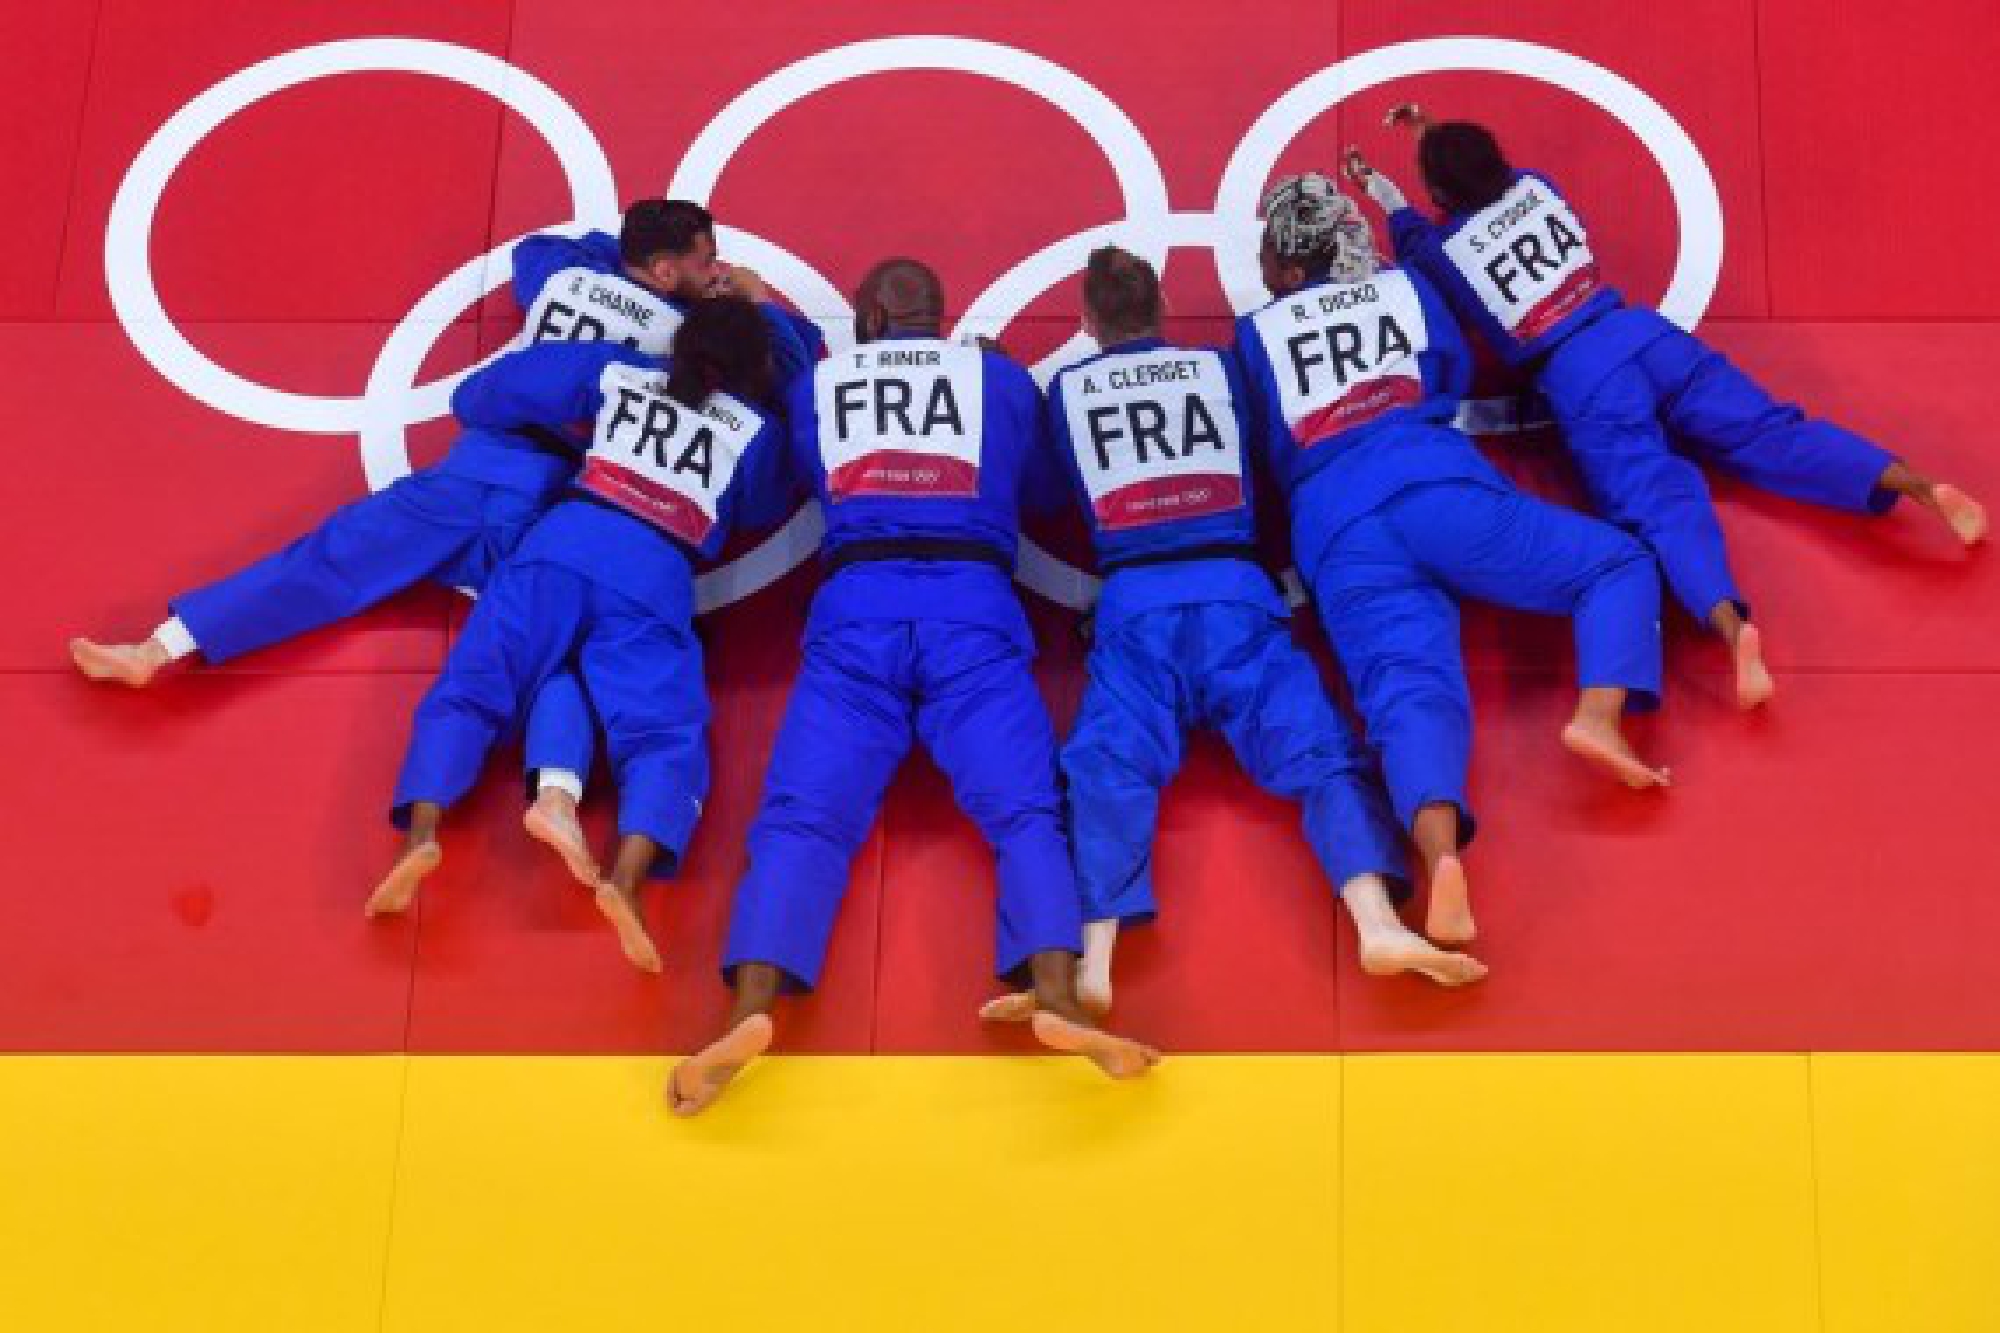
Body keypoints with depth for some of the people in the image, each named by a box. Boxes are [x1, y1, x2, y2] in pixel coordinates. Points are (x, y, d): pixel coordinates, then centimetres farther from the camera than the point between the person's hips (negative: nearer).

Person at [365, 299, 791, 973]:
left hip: (564, 543, 2)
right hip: (655, 578, -1)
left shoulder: (616, 370, 23)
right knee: (667, 737, -9)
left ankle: (422, 833, -29)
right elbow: (765, 509, 40)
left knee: (468, 688, -1)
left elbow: (474, 399, 23)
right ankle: (627, 878, -38)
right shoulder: (755, 430, 20)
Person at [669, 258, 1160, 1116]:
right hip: (973, 607, 0)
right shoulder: (1003, 379, 23)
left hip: (855, 607, 0)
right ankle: (1059, 1001, -35)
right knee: (1023, 808, -10)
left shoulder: (814, 385, 23)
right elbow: (1045, 491, 37)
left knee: (803, 813, -9)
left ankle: (750, 1009, -32)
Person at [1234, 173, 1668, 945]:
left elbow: (1250, 448, 27)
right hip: (1435, 485, 0)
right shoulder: (1403, 288, 23)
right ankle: (1600, 715, -18)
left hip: (1335, 531, 0)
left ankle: (1442, 855, -51)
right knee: (1620, 564, 13)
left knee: (1407, 692, -20)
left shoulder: (1255, 336, 20)